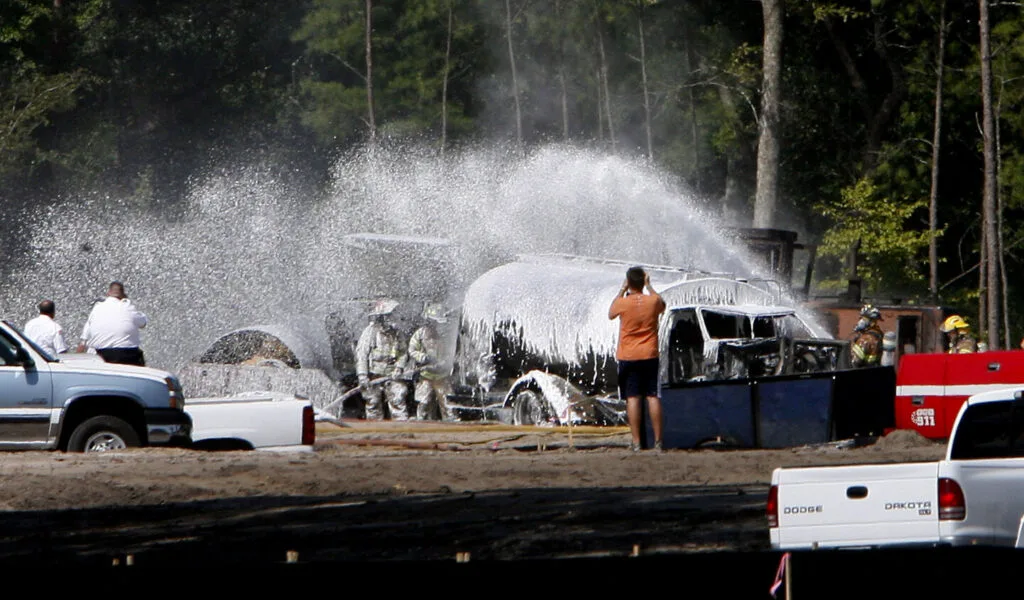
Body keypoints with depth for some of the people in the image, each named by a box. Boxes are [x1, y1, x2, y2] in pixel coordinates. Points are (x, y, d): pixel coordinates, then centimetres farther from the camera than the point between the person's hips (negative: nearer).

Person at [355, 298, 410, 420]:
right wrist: (362, 376, -18)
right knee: (374, 406, 4)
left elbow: (401, 353, 12)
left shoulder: (394, 332, 7)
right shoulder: (370, 332, -8)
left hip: (391, 375, 3)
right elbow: (361, 354, -11)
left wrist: (399, 368, -6)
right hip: (374, 377, -3)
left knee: (398, 401, -7)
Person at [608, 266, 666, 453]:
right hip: (650, 355, 2)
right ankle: (658, 440, 4)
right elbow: (662, 305, 19)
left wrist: (622, 290, 10)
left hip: (628, 357, -2)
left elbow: (611, 314, 10)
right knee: (653, 397, 4)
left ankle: (636, 442, -4)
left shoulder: (623, 303, -12)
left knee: (632, 398, -1)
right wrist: (649, 287, 20)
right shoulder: (653, 301, -6)